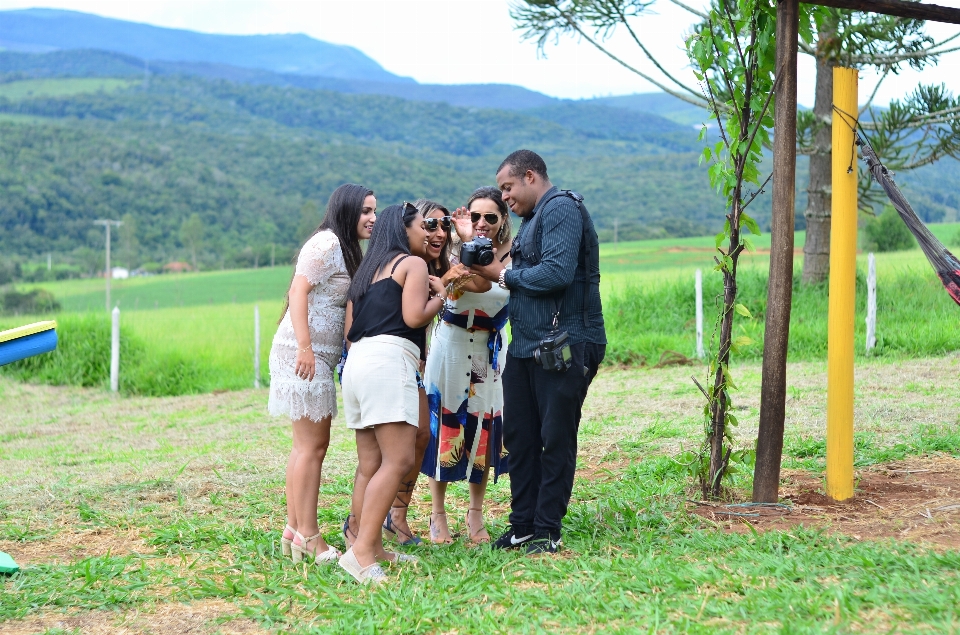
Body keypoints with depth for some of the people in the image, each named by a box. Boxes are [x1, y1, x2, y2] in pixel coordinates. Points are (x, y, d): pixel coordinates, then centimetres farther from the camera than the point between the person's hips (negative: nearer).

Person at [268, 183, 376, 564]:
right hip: (305, 352, -10)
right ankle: (308, 537, -6)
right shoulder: (327, 243, -11)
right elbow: (298, 292, -20)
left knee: (307, 444, 12)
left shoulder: (347, 250, 19)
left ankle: (294, 531, 17)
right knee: (313, 445, -9)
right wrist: (304, 347, -25)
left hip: (320, 356, 10)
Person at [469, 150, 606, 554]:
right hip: (526, 346, 10)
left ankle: (547, 530, 5)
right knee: (519, 436, 9)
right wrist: (489, 273, 3)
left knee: (555, 438, -2)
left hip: (565, 346, -10)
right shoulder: (532, 218, 21)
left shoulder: (562, 208, -10)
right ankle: (522, 525, 16)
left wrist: (504, 275, -8)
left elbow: (557, 273, -22)